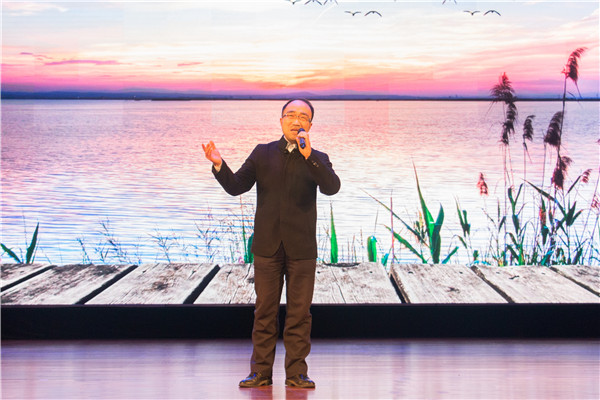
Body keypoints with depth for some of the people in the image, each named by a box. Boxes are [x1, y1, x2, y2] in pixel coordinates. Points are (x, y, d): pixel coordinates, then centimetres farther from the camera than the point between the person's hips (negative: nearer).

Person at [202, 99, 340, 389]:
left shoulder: (317, 159, 4)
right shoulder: (263, 153, 9)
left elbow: (332, 187, -15)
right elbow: (236, 186, 5)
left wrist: (308, 155, -25)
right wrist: (219, 166, -14)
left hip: (301, 248, -1)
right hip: (267, 246, 1)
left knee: (299, 313, 4)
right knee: (264, 312, 7)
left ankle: (296, 372, 14)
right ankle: (261, 372, 15)